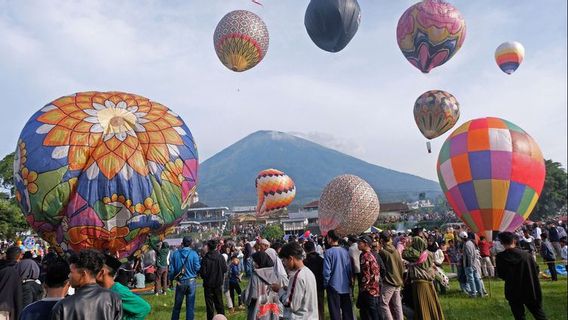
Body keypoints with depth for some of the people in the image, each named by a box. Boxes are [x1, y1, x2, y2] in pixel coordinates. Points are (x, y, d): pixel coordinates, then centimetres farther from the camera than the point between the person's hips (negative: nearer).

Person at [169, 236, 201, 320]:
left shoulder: (175, 253, -5)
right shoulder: (194, 254, -11)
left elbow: (171, 268, 0)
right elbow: (197, 268, -10)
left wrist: (171, 279, 15)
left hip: (180, 282, 2)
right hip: (191, 281, -2)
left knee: (177, 305, 16)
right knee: (190, 305, 7)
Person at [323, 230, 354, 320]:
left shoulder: (328, 252, -15)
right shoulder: (345, 251, 0)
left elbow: (327, 271, -15)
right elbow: (350, 269, 7)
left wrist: (325, 284, -1)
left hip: (334, 286, -5)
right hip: (345, 286, 5)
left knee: (335, 312, 5)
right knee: (347, 310, 15)